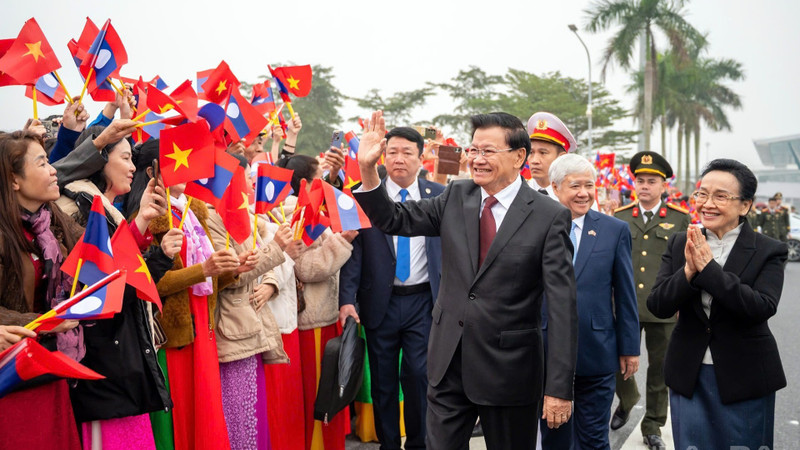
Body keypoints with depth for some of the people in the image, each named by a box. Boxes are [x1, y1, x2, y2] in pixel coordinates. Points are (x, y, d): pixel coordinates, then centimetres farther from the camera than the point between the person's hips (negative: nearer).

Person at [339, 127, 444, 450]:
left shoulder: (439, 196, 2)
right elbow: (353, 250, -6)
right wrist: (347, 299, -15)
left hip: (423, 301, 0)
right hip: (380, 301, 0)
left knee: (418, 374, 0)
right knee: (383, 378, 10)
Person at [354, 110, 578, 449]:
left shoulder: (550, 217, -11)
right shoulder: (455, 197, 3)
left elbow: (562, 305, -13)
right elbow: (395, 221, 4)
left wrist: (560, 388, -15)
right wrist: (367, 168, -11)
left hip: (509, 370, -3)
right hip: (449, 362, 4)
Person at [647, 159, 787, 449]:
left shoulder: (768, 251, -8)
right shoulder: (679, 245, 0)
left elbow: (763, 307, -22)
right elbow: (658, 306, -7)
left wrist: (709, 267, -27)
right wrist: (688, 272, -25)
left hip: (745, 379, -2)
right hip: (689, 375, 3)